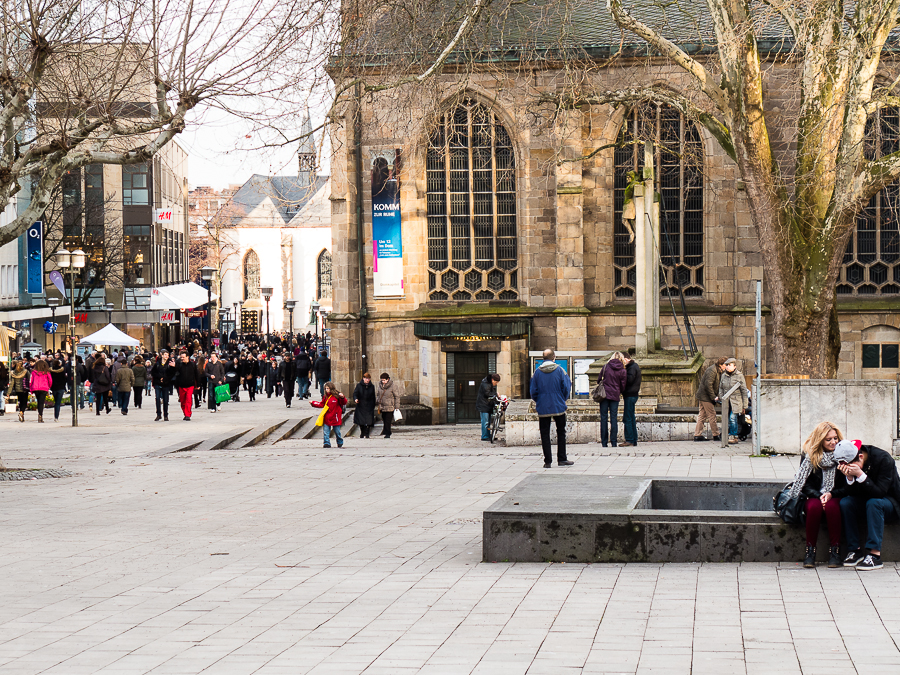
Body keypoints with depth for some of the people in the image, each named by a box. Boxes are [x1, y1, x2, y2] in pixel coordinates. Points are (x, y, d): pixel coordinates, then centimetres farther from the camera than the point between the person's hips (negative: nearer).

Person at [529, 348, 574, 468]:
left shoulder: (537, 372, -2)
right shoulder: (559, 370, -6)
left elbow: (533, 391, 1)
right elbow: (566, 387, -3)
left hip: (543, 408, 1)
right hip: (558, 407, -1)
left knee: (545, 434, 5)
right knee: (561, 432, 12)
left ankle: (547, 461, 2)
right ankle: (562, 459, 11)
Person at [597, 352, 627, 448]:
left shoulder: (605, 367, -1)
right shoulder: (622, 371, -1)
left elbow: (598, 380, 6)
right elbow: (623, 386, 4)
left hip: (604, 394, 0)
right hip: (615, 396, 0)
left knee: (604, 418, 3)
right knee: (614, 418, 4)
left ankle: (604, 442, 1)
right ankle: (614, 442, 1)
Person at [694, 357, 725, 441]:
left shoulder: (718, 371, 13)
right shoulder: (712, 371, -19)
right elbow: (708, 385, -24)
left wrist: (717, 396, 4)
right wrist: (714, 397, -21)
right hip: (706, 397, -10)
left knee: (702, 415, 10)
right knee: (712, 415, -4)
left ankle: (697, 435, 13)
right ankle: (716, 435, 1)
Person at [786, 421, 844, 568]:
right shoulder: (809, 455, -1)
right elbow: (805, 484, -2)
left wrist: (831, 494, -16)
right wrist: (819, 495, -17)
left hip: (835, 496, 0)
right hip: (814, 496, 0)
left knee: (832, 506, -35)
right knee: (814, 506, -34)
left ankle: (835, 550, -28)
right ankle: (810, 550, -27)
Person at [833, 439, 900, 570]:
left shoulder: (884, 459, -24)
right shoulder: (849, 464, -11)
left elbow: (880, 492, -30)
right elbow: (850, 493, -12)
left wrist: (860, 475, -40)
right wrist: (849, 477, -32)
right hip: (864, 502, 5)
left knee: (873, 502, -35)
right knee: (845, 502, -23)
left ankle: (875, 554, -37)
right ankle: (854, 550, -18)